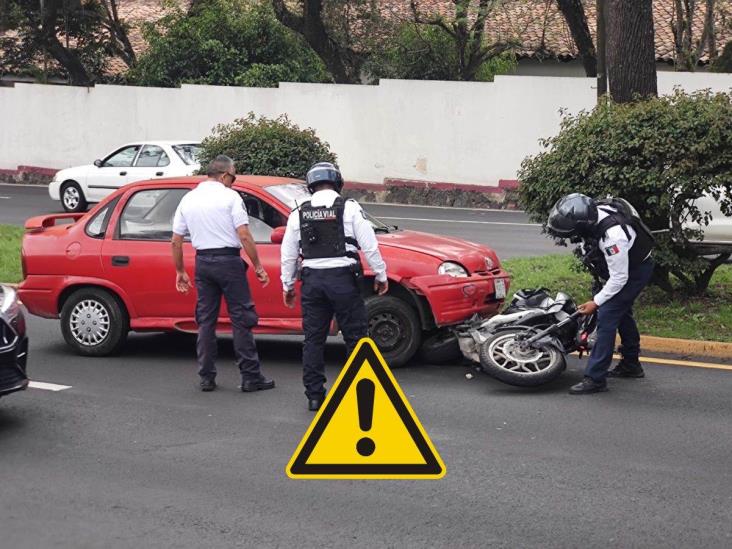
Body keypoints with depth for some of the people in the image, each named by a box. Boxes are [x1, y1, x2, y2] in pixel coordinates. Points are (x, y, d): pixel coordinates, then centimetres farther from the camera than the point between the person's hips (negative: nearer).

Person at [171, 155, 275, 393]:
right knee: (241, 319, -1)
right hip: (228, 260, -5)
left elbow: (176, 241, 10)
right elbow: (244, 235, -14)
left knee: (206, 320, 11)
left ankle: (206, 377, 12)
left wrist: (180, 271, 18)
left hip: (202, 262, 5)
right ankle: (251, 377, -1)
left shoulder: (188, 199, 10)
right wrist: (258, 266, -9)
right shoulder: (230, 196, -6)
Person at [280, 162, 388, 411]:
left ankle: (314, 395, 9)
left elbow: (288, 254, 11)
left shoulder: (299, 214, 7)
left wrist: (287, 285, 21)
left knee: (313, 339, 8)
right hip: (342, 278, -3)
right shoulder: (349, 208, -3)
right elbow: (370, 246, -3)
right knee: (356, 335, 5)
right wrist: (381, 275, 8)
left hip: (312, 280, 3)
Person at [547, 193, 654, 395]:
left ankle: (595, 378, -15)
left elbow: (619, 278, -31)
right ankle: (631, 364, 42)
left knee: (607, 316, -16)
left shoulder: (613, 236, -41)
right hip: (619, 265, 9)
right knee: (622, 312, 23)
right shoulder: (592, 214, -17)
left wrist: (596, 302, -22)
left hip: (636, 270, -9)